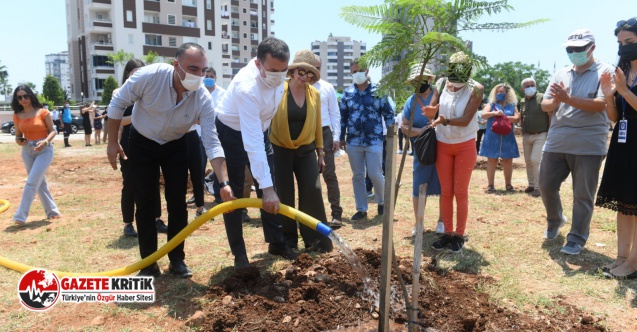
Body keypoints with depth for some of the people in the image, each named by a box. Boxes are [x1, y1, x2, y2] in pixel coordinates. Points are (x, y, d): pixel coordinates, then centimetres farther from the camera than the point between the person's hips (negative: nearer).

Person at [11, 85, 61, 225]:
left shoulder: (43, 112, -5)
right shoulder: (17, 116, 6)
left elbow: (52, 131, -4)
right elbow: (18, 135, 13)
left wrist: (46, 141, -21)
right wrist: (18, 140, -9)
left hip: (44, 150, -5)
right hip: (27, 151, 5)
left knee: (32, 182, -11)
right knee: (40, 183, 11)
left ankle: (20, 216, -7)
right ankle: (52, 212, 23)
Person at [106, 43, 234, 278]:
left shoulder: (203, 99, -25)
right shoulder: (149, 76, -30)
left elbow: (212, 143, -27)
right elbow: (118, 103, -14)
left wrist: (224, 182, -35)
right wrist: (112, 142, -10)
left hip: (176, 146, 1)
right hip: (142, 144, -1)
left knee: (177, 203, -1)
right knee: (145, 203, -1)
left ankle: (177, 260, 13)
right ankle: (148, 263, 11)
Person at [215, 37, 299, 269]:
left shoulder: (276, 75, -16)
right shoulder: (247, 88, -38)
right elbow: (252, 144, -41)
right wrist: (266, 187, -43)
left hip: (259, 131, 7)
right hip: (231, 134, -6)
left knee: (271, 189, 6)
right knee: (233, 194, -2)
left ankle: (277, 243, 17)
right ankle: (239, 253, 10)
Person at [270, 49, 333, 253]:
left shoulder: (315, 94, 2)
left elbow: (318, 125, 9)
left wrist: (320, 153, 10)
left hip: (306, 150, 3)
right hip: (280, 150, -3)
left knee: (313, 192, -3)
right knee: (284, 196, 3)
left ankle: (316, 241, 10)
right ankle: (288, 242, 18)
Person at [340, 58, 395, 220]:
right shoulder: (347, 92, 6)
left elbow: (388, 113, 2)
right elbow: (343, 116, 9)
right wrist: (342, 137, 7)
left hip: (374, 141, -3)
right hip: (353, 142, 3)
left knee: (375, 175, -2)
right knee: (357, 176, 9)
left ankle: (382, 201, 27)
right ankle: (361, 209, 20)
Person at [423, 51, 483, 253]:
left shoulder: (476, 89, -13)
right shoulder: (441, 84, -4)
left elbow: (465, 120, -20)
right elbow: (431, 111, -6)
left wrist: (445, 121, -38)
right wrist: (430, 112, -30)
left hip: (465, 146, -3)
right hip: (443, 145, 3)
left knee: (460, 192, 2)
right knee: (445, 192, 7)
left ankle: (459, 235, 13)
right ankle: (447, 233, 17)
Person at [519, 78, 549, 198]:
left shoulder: (542, 98, -10)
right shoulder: (522, 102, 9)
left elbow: (551, 115, -12)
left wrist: (550, 133, -15)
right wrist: (523, 131, 13)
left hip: (540, 135, -6)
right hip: (526, 136, 6)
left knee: (535, 160, -15)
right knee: (528, 161, 11)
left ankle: (538, 187, -7)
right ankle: (531, 184, 23)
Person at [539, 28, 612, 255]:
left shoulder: (604, 72, -1)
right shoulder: (560, 74, 13)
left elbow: (601, 104, -14)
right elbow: (545, 106, 9)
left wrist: (568, 99, -21)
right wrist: (555, 101, -13)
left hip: (588, 145, -4)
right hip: (556, 142, 5)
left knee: (583, 195, 2)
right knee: (546, 187, 10)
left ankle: (577, 239, 14)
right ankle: (555, 221, 36)